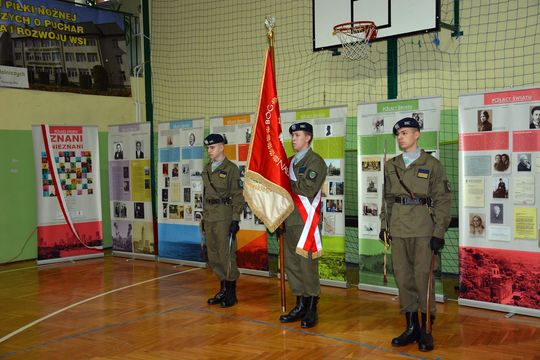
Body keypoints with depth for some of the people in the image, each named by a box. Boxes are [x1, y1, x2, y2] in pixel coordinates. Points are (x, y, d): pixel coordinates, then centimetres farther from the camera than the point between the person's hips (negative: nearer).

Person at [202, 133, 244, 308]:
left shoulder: (231, 168, -6)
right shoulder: (207, 169, 15)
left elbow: (237, 196, -9)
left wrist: (235, 219, -14)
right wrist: (204, 217, 18)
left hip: (224, 217, -7)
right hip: (209, 217, 7)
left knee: (226, 255, -5)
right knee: (214, 256, 10)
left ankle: (231, 293, 6)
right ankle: (223, 290, 22)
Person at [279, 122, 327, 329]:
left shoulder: (316, 161, -5)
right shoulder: (291, 162, 18)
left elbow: (308, 189, -17)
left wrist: (288, 182, -8)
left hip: (306, 222, -8)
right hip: (290, 221, 8)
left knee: (307, 266, -5)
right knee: (291, 265, 10)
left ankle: (311, 310, 6)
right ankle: (300, 306, 21)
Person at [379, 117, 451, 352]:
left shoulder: (432, 164, 0)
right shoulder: (391, 165, 13)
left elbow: (443, 200, -2)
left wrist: (439, 233, -8)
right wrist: (384, 225, 10)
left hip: (423, 229, -4)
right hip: (398, 228, 4)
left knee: (423, 278, -2)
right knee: (403, 277, 6)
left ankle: (426, 330, 10)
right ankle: (411, 327, 18)